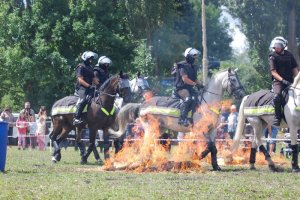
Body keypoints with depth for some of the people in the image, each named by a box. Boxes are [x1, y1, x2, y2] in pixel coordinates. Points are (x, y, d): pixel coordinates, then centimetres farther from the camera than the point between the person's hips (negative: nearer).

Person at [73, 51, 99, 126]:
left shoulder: (90, 68, 21)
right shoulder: (81, 67, -6)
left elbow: (94, 79, 23)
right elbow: (80, 80, -15)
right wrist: (89, 86, -25)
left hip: (89, 88, 9)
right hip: (81, 88, -9)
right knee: (83, 100, -32)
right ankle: (76, 118, -37)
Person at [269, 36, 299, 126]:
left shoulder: (289, 55, 15)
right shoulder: (273, 57, 2)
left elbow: (295, 69, 16)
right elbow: (273, 72, -7)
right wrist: (282, 80, -21)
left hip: (290, 81, 5)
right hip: (278, 81, -5)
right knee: (277, 96, -34)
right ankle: (277, 117, -23)